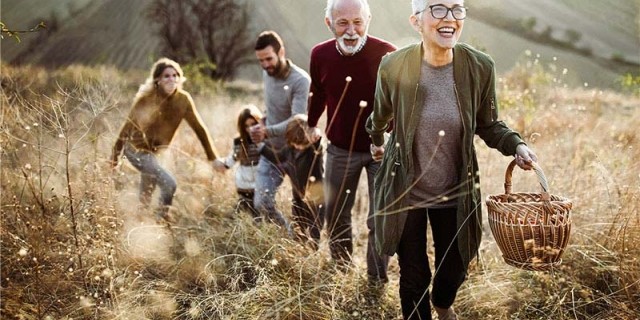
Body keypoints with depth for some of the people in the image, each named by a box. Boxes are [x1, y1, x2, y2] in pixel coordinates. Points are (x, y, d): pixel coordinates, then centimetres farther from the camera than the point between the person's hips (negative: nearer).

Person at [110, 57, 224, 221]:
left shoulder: (183, 99, -11)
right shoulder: (146, 98, -22)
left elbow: (199, 127, -5)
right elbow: (128, 125, -12)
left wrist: (213, 158, -4)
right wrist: (115, 154, -6)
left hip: (155, 151, 5)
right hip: (137, 149, -5)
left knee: (146, 197, 21)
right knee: (169, 183, -20)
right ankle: (161, 217, 2)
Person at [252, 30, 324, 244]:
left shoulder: (300, 80, -20)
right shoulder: (267, 74, 1)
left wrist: (268, 131, -41)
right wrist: (263, 125, 4)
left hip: (298, 152, -6)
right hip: (271, 150, 6)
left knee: (303, 208, 4)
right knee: (262, 203, -1)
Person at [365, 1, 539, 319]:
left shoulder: (480, 67, -14)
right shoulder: (394, 66, -17)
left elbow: (488, 125, 1)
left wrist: (516, 145, -17)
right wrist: (377, 142, 21)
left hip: (455, 194, 2)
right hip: (405, 193, -2)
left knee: (455, 267, 23)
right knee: (413, 276, 12)